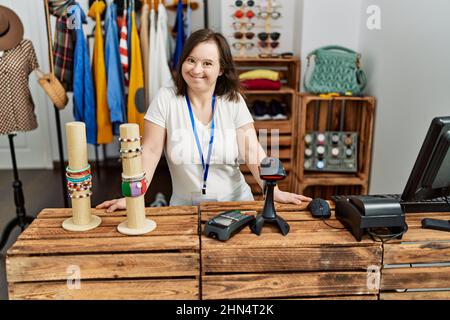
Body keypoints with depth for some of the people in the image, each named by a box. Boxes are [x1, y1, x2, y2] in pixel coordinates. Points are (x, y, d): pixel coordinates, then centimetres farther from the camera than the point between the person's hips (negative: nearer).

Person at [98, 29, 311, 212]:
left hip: (235, 203, 1)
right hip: (184, 206, 0)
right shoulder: (165, 99, -5)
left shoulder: (234, 102, -1)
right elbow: (151, 152, -7)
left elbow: (253, 152, -6)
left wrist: (274, 192, -18)